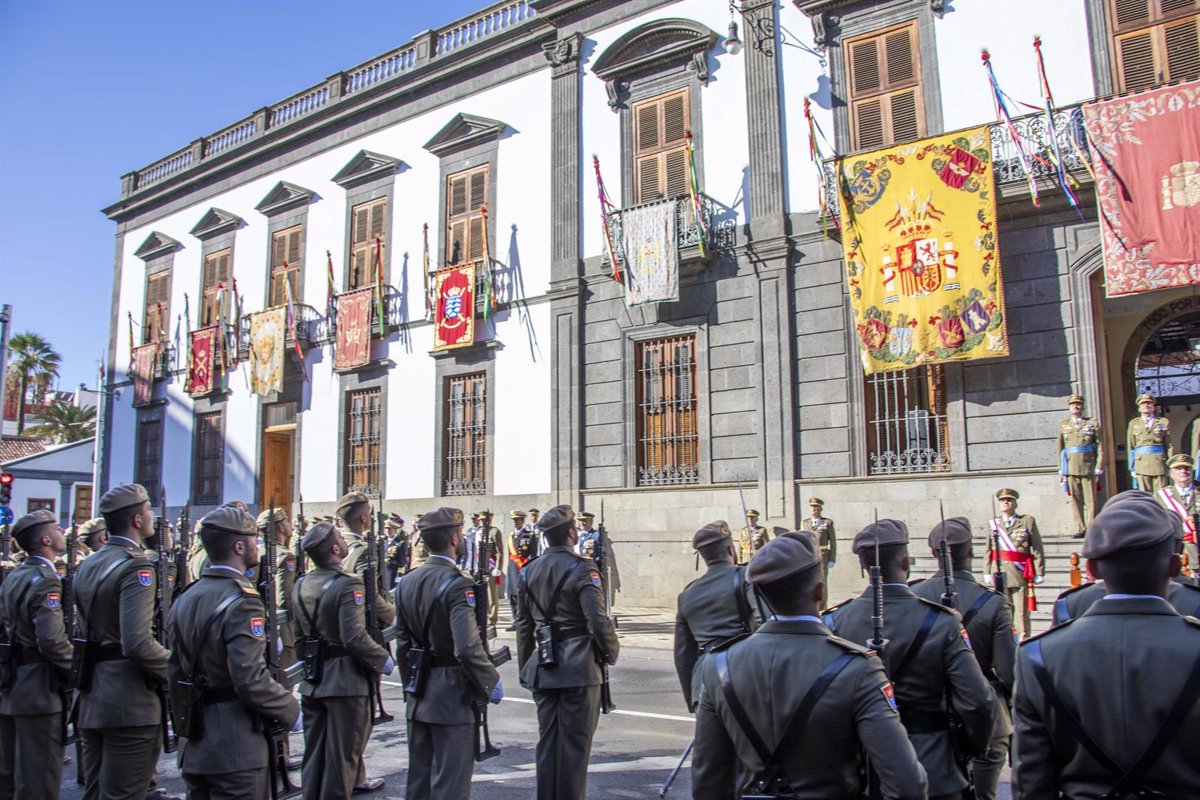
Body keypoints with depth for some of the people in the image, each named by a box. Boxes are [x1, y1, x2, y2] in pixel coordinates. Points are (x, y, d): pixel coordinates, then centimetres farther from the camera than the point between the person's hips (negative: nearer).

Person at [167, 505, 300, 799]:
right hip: (237, 748, -8)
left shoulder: (186, 598, 7)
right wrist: (292, 710, -12)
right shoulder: (242, 601, -20)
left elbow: (175, 670, 15)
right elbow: (251, 679, -27)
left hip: (195, 748, 9)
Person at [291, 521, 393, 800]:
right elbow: (355, 638, -27)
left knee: (314, 753, 17)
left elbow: (298, 634, 13)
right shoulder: (348, 584, -19)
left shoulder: (301, 585, 4)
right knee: (341, 755, 4)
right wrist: (383, 660, -13)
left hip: (312, 682, 7)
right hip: (345, 681, -7)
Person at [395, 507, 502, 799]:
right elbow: (468, 649, -26)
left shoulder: (406, 582, 6)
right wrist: (492, 683, -11)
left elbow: (402, 643, 12)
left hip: (418, 697, 8)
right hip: (452, 697, -8)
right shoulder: (458, 585, -18)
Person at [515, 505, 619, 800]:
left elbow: (523, 625, 11)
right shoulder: (581, 569, -13)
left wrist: (525, 668, 19)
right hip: (579, 668, -6)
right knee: (574, 743, 4)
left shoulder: (529, 571, 7)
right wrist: (611, 652, 0)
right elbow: (598, 622, -18)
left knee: (547, 740, 14)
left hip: (543, 668, 6)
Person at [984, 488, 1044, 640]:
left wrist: (1039, 573, -5)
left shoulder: (1027, 521, 3)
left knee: (1022, 613, -1)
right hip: (1000, 575, 3)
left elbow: (1037, 549, 0)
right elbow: (989, 550, 14)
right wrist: (988, 572, 9)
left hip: (1021, 575, -2)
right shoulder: (993, 524, 12)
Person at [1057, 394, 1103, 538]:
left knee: (1090, 499, -2)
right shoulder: (1063, 425, 12)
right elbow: (1060, 449, 12)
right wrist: (1061, 471, 8)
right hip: (1071, 468, 2)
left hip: (1088, 467, -2)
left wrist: (1099, 468, -5)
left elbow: (1100, 446, 3)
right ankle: (1080, 529, 8)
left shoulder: (1093, 422, 7)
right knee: (1075, 500, 2)